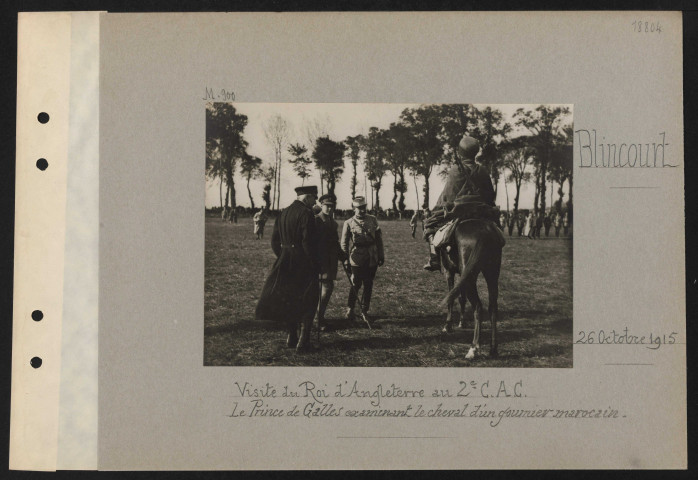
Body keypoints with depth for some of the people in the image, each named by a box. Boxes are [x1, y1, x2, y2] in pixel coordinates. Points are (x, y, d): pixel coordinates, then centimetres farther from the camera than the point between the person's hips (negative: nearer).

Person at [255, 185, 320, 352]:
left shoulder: (282, 213, 7)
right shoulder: (306, 214, -15)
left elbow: (275, 241, 11)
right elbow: (308, 243, -19)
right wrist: (315, 264, -10)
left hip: (285, 264, 7)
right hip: (303, 265, -7)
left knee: (289, 301, 17)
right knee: (307, 301, 4)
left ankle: (291, 337, 25)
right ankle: (303, 341, 2)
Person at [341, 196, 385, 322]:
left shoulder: (372, 220, 6)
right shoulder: (349, 223, -2)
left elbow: (379, 238, 11)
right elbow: (344, 243, 3)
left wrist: (381, 255, 9)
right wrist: (346, 260, 1)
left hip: (372, 258, 3)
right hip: (357, 258, -3)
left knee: (368, 285, 9)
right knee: (356, 284, -5)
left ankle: (365, 310, 20)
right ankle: (350, 310, 5)